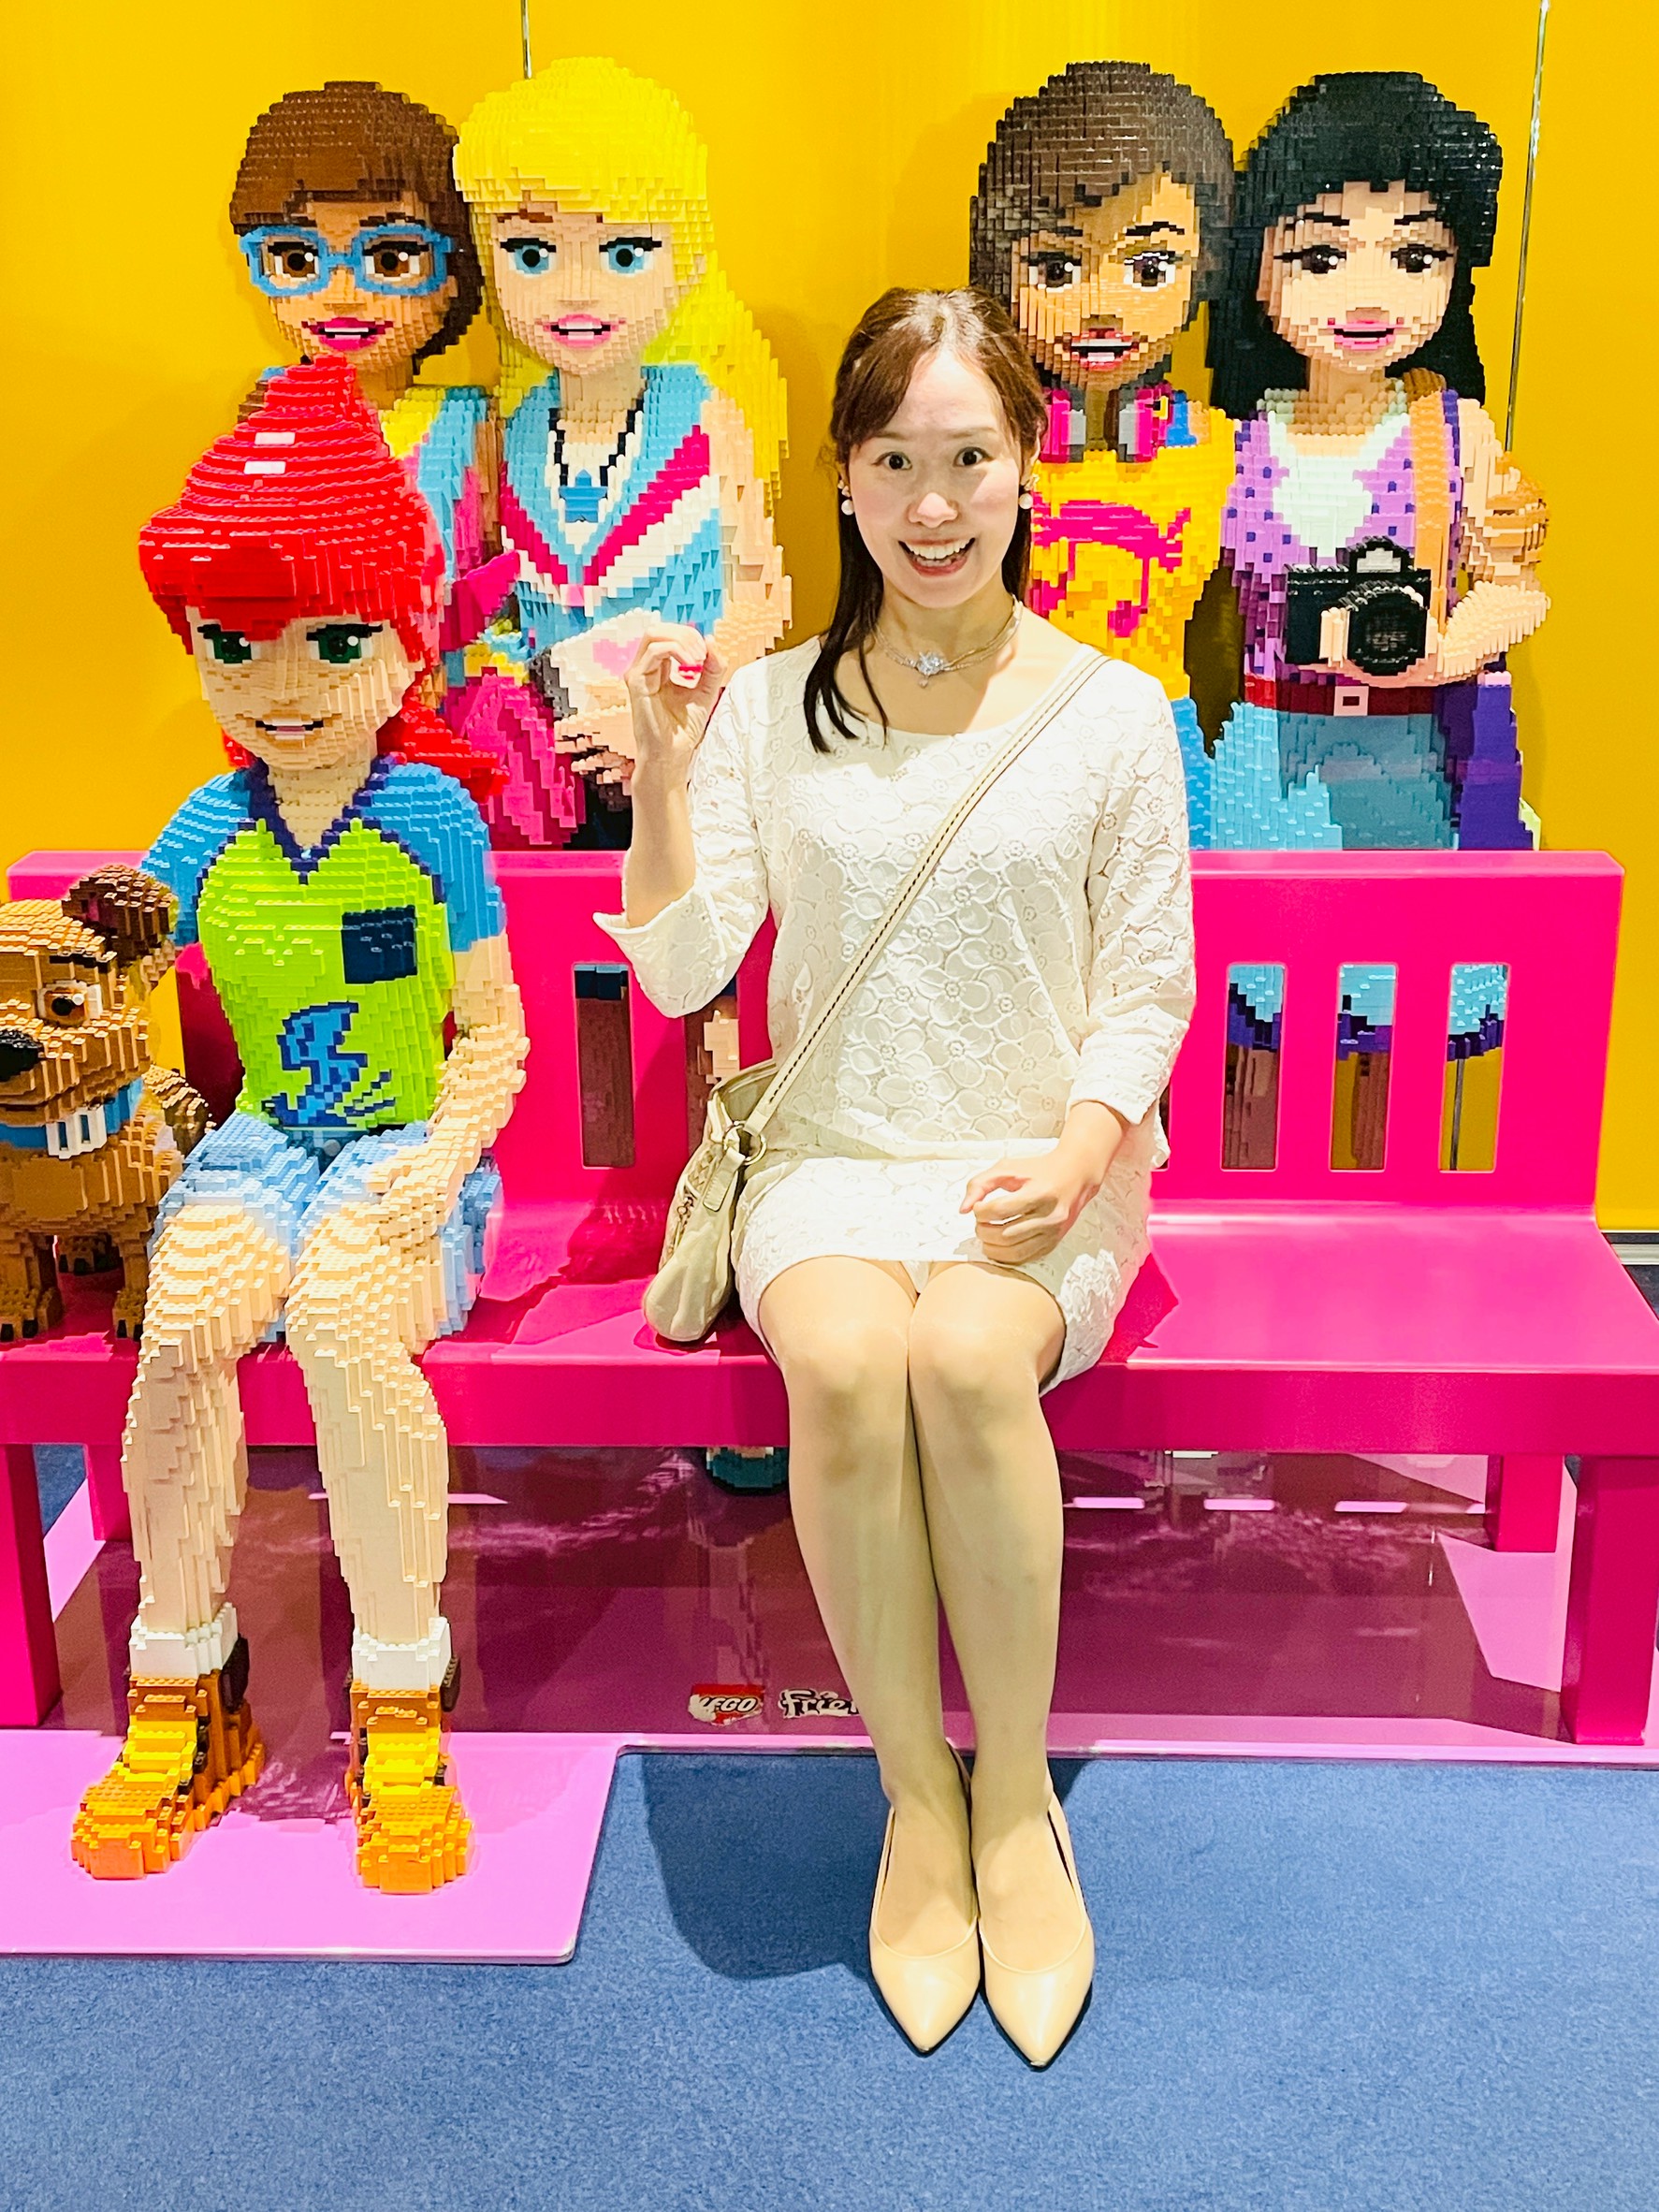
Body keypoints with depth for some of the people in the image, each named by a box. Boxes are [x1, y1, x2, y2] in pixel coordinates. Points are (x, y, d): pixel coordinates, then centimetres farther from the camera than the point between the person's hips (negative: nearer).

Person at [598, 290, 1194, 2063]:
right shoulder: (769, 706, 6)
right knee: (844, 1357, -32)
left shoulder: (1113, 714, 3)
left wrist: (1081, 1152, -13)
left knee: (969, 1355, -33)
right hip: (831, 1161, 1)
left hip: (1038, 1168, -1)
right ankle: (917, 1797, -12)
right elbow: (678, 971, 0)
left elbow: (1147, 990, 4)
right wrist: (663, 769, -13)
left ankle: (1018, 1792, -12)